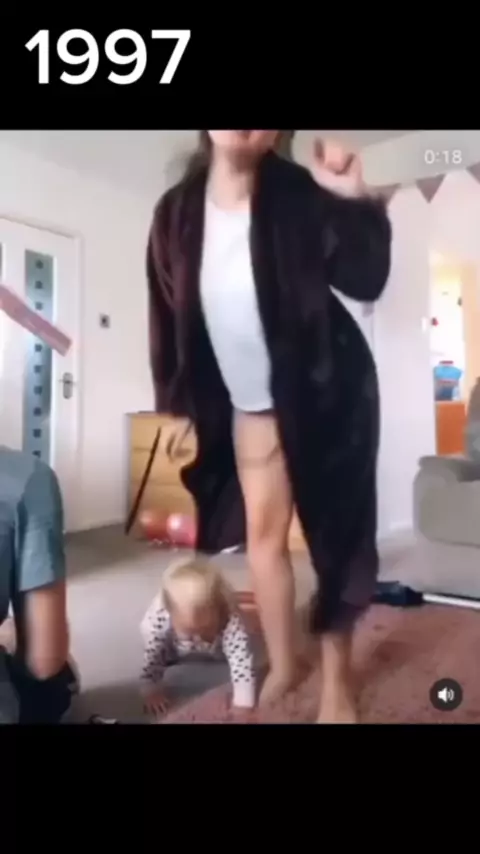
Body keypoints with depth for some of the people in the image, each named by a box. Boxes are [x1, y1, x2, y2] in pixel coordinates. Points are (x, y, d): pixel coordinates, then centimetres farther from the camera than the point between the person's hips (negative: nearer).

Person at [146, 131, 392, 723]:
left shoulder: (300, 196, -11)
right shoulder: (176, 213, -2)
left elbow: (365, 282, -14)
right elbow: (169, 315, 3)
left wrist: (355, 202, -28)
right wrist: (176, 405, 4)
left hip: (324, 392, -3)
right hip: (248, 406, 4)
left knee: (335, 533, 5)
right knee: (263, 532, 10)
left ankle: (336, 681, 25)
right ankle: (282, 666, 31)